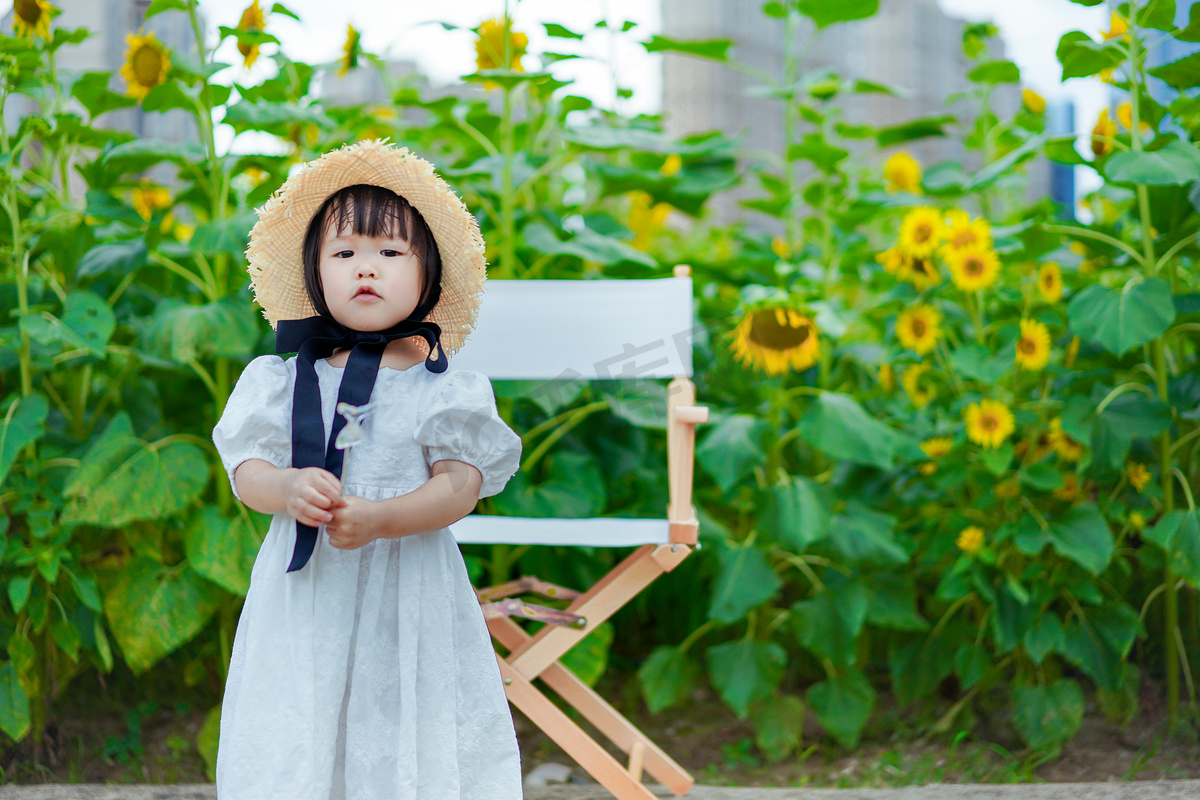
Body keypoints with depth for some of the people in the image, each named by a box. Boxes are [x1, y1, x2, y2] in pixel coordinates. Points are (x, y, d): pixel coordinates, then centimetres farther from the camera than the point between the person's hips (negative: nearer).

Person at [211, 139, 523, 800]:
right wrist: (288, 488, -20)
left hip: (407, 591, -1)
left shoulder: (440, 387, -2)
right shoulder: (284, 381, 5)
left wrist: (379, 518, -23)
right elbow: (247, 471, 2)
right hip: (305, 591, 2)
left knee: (409, 745, 2)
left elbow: (461, 484, -9)